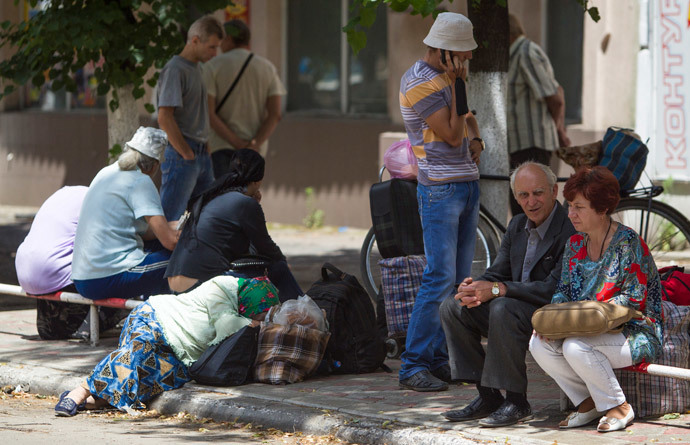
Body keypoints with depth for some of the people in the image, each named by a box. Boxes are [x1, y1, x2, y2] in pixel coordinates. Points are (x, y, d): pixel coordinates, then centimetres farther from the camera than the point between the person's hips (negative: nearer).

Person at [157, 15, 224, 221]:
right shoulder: (175, 70, -12)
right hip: (181, 155, -9)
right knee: (169, 220, -8)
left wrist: (205, 149, 13)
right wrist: (187, 155, -16)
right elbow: (164, 118, -19)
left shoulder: (197, 69, 18)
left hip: (201, 156, 9)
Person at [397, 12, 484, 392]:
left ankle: (440, 359, 9)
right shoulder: (419, 83, -14)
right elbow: (452, 134, -17)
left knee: (460, 280, 6)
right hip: (440, 188, -9)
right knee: (440, 277, -14)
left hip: (467, 183, 9)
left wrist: (476, 140, 6)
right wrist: (458, 83, -16)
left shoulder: (446, 76, 13)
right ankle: (413, 366, -13)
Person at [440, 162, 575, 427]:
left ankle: (517, 403, -25)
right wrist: (473, 288, -16)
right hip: (518, 309, 9)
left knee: (503, 308, -34)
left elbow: (554, 289, -25)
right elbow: (497, 273, 10)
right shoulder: (518, 226, 10)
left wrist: (495, 289, -28)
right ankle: (488, 397, -2)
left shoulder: (570, 231, -18)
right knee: (452, 308, -2)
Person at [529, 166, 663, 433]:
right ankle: (588, 403, -1)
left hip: (635, 334, -7)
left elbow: (634, 300, -17)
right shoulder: (575, 245, 10)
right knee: (539, 344, -16)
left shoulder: (627, 243, -13)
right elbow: (564, 291, 13)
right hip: (591, 331, 7)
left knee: (575, 347, -33)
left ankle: (618, 407, -12)